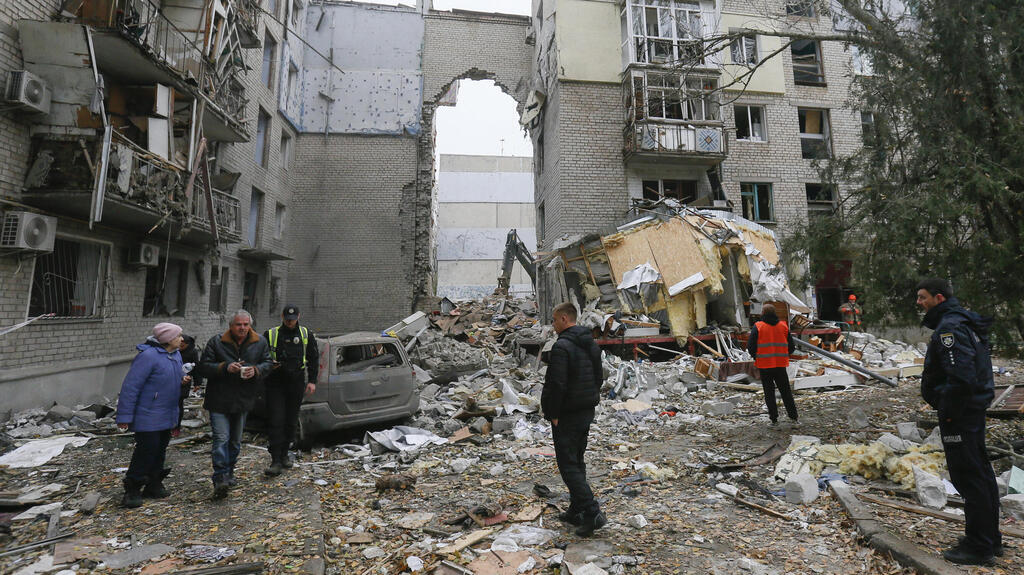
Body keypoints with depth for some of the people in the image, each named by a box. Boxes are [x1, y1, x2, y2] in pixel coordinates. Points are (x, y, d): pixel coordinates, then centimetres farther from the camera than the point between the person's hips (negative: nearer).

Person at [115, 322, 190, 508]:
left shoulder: (176, 355, 8)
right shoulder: (148, 356, -21)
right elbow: (130, 386, -20)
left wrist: (183, 378, 0)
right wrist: (124, 416, -19)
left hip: (167, 415, 9)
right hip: (148, 415, -9)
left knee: (160, 449, 16)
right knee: (147, 450, -5)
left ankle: (154, 485, 29)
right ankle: (132, 490, 11)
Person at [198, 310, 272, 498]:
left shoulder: (260, 343, 2)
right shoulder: (216, 342, -5)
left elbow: (267, 364, 6)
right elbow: (204, 367, -7)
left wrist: (256, 370, -15)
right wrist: (225, 368, -23)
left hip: (243, 401, 4)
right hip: (219, 400, -3)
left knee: (236, 440, 16)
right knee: (221, 439, -12)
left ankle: (229, 473, 31)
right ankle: (220, 479, -11)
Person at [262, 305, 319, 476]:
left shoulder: (306, 335, 7)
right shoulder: (271, 335, 4)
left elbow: (314, 358, 11)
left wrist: (312, 381, 3)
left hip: (296, 384, 2)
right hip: (276, 383, -2)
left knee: (291, 421, 10)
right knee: (276, 422, -8)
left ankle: (284, 454, 27)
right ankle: (276, 461, -5)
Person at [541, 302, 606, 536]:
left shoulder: (562, 346, -20)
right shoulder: (591, 344, 9)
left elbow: (556, 384, -24)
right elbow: (599, 378, 16)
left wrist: (553, 414, -14)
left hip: (567, 416, -9)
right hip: (587, 412, 9)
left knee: (568, 465, -1)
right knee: (577, 461, 18)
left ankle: (592, 513, -5)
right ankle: (576, 511, 27)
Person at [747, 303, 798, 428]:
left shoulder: (758, 327, -7)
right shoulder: (783, 326, 4)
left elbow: (750, 346, -10)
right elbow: (791, 346, 6)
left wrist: (756, 357, 7)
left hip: (764, 366, -3)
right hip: (781, 365, 3)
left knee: (769, 393, 6)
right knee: (786, 392, 12)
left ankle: (774, 420, 8)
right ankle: (794, 418, 13)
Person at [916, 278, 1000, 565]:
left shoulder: (949, 328, -20)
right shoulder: (965, 321, 14)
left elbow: (961, 375, -28)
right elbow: (971, 370, 20)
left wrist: (950, 410, -18)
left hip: (959, 414, -11)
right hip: (974, 408, 11)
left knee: (967, 475, -3)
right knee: (980, 470, 18)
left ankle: (979, 547, 7)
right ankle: (990, 538, 31)